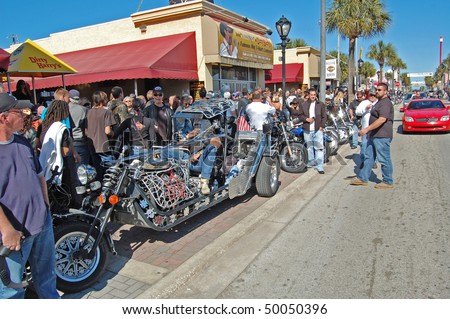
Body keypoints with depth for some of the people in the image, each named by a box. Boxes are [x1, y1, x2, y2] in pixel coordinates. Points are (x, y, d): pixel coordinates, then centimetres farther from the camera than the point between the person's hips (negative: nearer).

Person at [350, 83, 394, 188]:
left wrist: (367, 129, -29)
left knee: (384, 159, -2)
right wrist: (369, 132, 25)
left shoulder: (386, 103, -16)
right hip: (374, 135, 11)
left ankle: (388, 182, 9)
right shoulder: (379, 102, 19)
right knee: (368, 157, 12)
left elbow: (382, 119, -27)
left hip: (382, 136, -11)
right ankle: (363, 178, 19)